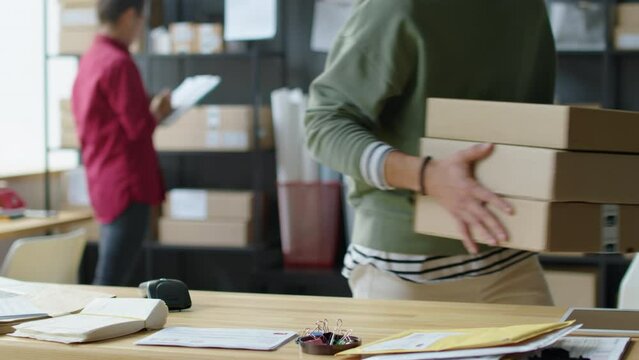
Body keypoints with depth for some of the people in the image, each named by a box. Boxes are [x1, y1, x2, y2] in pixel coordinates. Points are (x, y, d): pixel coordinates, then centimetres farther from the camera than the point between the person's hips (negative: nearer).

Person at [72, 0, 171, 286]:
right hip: (127, 186, -9)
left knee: (106, 282, 14)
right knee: (110, 286, -8)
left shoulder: (89, 61, 12)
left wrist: (148, 110, 14)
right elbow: (139, 128, -17)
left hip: (103, 183, 9)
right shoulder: (119, 63, -15)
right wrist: (158, 112, 2)